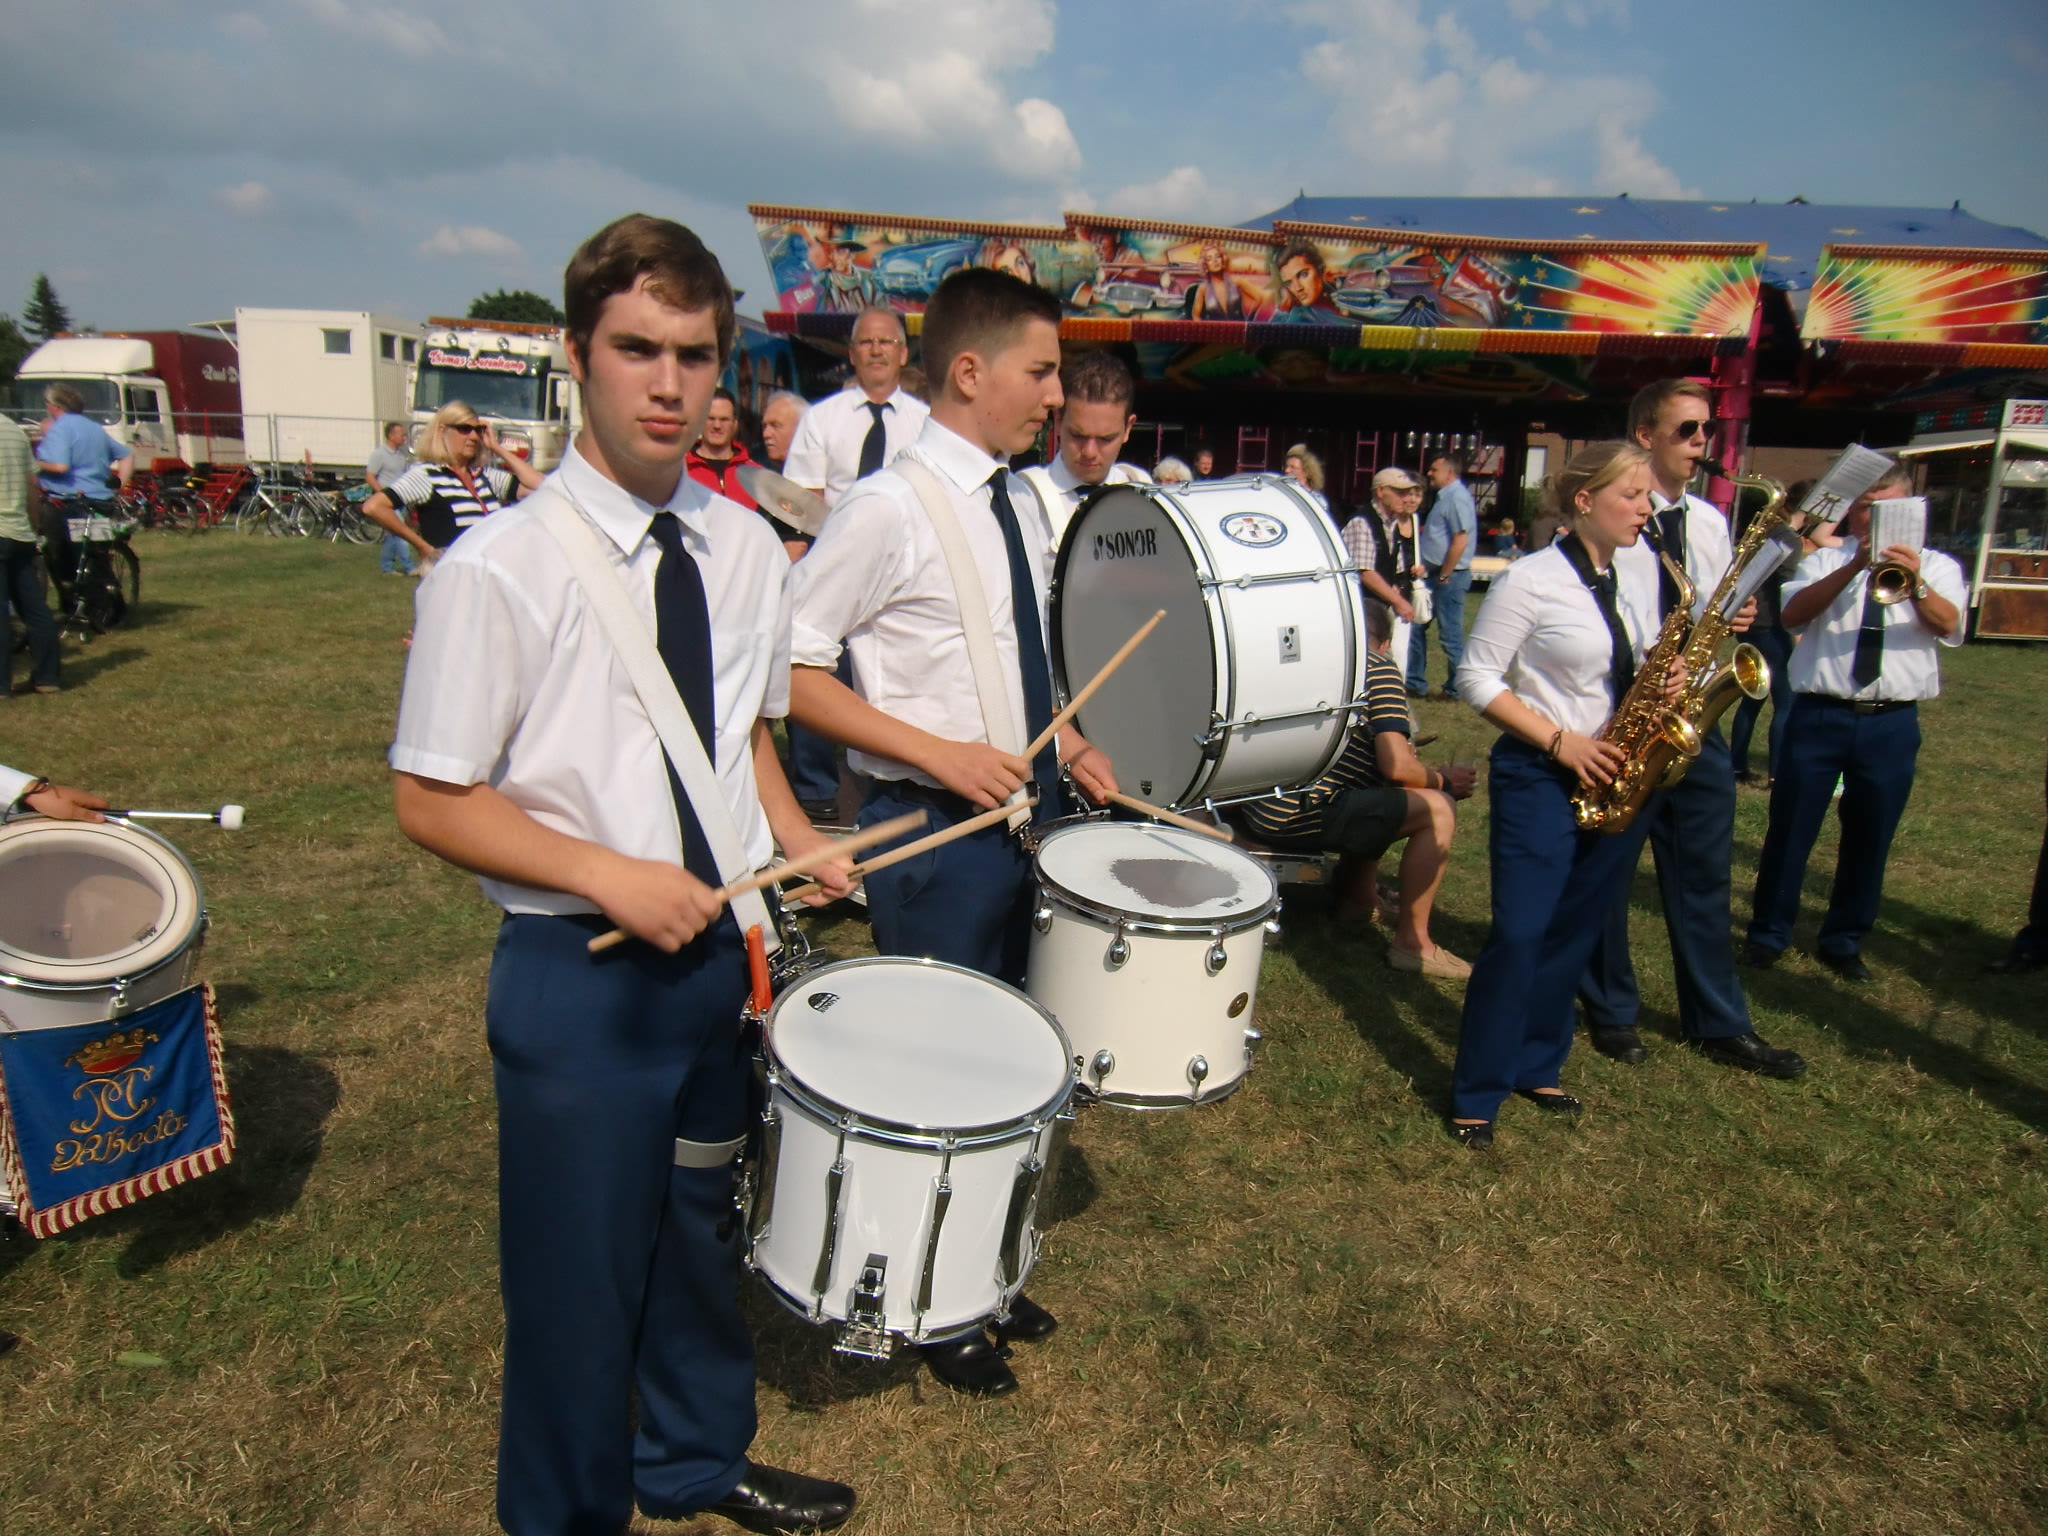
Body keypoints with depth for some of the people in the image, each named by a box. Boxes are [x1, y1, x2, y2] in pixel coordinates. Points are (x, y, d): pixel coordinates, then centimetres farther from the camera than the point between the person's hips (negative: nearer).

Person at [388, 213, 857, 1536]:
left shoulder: (744, 548, 0)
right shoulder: (499, 568, -16)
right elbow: (433, 801, -12)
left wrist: (794, 837, -3)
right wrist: (614, 877, -22)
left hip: (728, 943, 5)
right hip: (581, 969, -5)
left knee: (703, 1227, 24)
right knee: (579, 1268, 13)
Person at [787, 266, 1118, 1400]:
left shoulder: (1022, 503, 8)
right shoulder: (889, 510, -16)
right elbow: (786, 669, -17)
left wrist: (1065, 742, 6)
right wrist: (937, 753, -22)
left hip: (1024, 809, 8)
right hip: (935, 828, -8)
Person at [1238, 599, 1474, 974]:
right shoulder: (1379, 668, -2)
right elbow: (1397, 768, -11)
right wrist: (1442, 780, 9)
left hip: (1259, 805, 9)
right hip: (1299, 814, -9)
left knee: (1370, 801, 29)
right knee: (1437, 809, -3)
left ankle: (1357, 899, 39)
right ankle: (1412, 941, 3)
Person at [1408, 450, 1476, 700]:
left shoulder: (1457, 497, -16)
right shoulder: (1445, 496, 15)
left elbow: (1461, 541, -23)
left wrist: (1444, 575, -19)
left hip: (1449, 577, -10)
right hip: (1436, 574, 10)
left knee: (1450, 634, -2)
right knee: (1416, 627, 12)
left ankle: (1456, 688, 9)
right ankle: (1414, 682, 20)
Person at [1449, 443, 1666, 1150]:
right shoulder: (1530, 580, -10)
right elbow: (1476, 678, -11)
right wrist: (1559, 741, -17)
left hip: (1615, 781, 7)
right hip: (1540, 780, -6)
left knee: (1573, 935, 12)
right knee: (1519, 936, -7)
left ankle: (1535, 1067, 28)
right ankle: (1476, 1093, 5)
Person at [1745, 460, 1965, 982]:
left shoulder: (1936, 566, 9)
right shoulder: (1824, 560, 6)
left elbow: (1947, 625, -11)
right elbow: (1793, 613, -13)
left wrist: (1915, 583, -31)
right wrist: (1855, 566, -25)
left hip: (1892, 723, 2)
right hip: (1819, 716, -1)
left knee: (1869, 838, 9)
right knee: (1789, 829, 2)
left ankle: (1844, 942, 24)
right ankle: (1769, 933, 17)